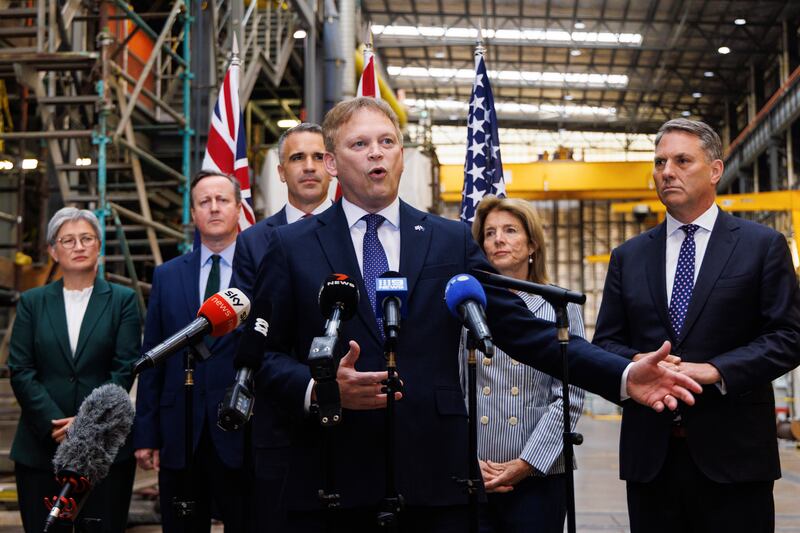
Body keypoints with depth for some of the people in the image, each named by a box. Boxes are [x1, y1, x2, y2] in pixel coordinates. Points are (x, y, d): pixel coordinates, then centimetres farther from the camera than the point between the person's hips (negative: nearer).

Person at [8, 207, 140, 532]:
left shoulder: (122, 300, 6)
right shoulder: (32, 303, 11)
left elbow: (124, 370, -2)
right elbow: (20, 370, 2)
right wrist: (55, 424, -10)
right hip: (41, 448, 1)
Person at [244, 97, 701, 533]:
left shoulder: (453, 241, 7)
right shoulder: (292, 246, 5)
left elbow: (523, 330, 3)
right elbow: (262, 352, 4)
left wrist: (623, 375, -7)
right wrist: (319, 389, -16)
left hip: (432, 476, 1)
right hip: (328, 477, -1)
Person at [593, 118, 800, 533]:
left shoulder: (763, 245, 3)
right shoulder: (628, 257, 13)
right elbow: (606, 341, 11)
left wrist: (714, 371, -15)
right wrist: (637, 365, -11)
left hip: (733, 451, -3)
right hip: (650, 451, 3)